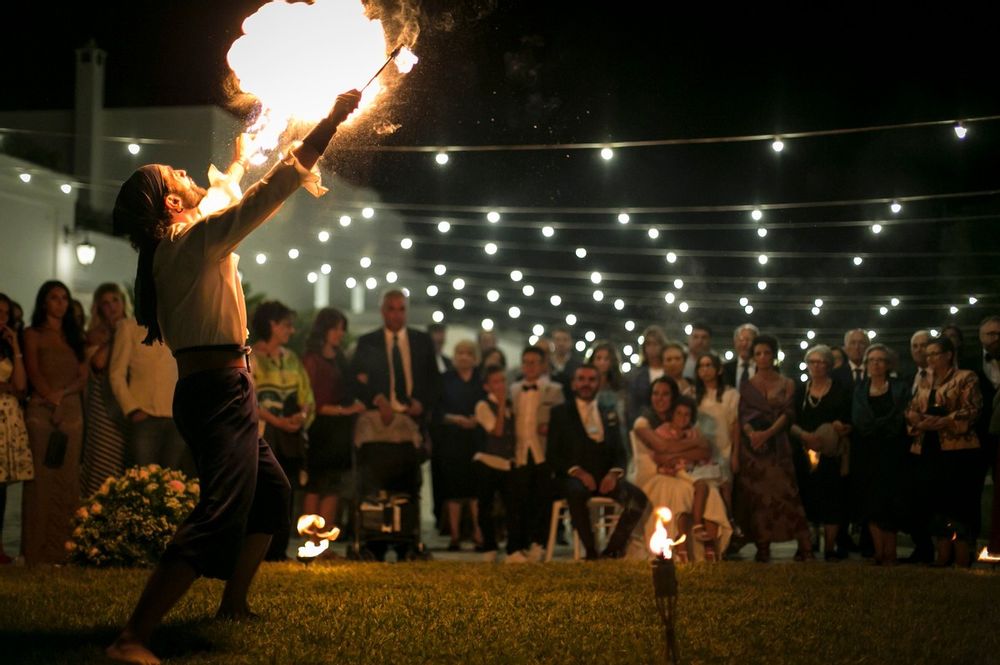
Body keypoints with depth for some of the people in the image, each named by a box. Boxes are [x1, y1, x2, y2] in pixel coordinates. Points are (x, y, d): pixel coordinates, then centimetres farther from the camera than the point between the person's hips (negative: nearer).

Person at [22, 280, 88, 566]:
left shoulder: (74, 336, 19)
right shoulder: (33, 335, 7)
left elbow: (83, 376, 10)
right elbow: (34, 373, -3)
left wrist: (63, 393, -7)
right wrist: (51, 399, -13)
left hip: (72, 411, 4)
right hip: (41, 411, -4)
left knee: (67, 480, 0)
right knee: (42, 479, -7)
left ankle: (64, 548, 1)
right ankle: (38, 551, -7)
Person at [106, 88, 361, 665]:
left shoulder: (174, 248, 11)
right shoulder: (192, 242, -13)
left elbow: (224, 203, 34)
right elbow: (273, 191, -15)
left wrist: (241, 159, 46)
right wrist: (332, 121, -10)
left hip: (210, 393, 10)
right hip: (221, 393, -10)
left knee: (272, 491, 25)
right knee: (220, 514, -18)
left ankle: (235, 601, 33)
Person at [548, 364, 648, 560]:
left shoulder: (610, 415, 22)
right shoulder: (560, 413, 11)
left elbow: (620, 452, 15)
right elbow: (553, 453, 1)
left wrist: (614, 473, -6)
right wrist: (577, 471, -14)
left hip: (606, 477, 3)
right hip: (574, 477, -3)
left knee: (638, 497, -25)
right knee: (577, 492, -39)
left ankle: (612, 550, -17)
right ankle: (591, 551, -28)